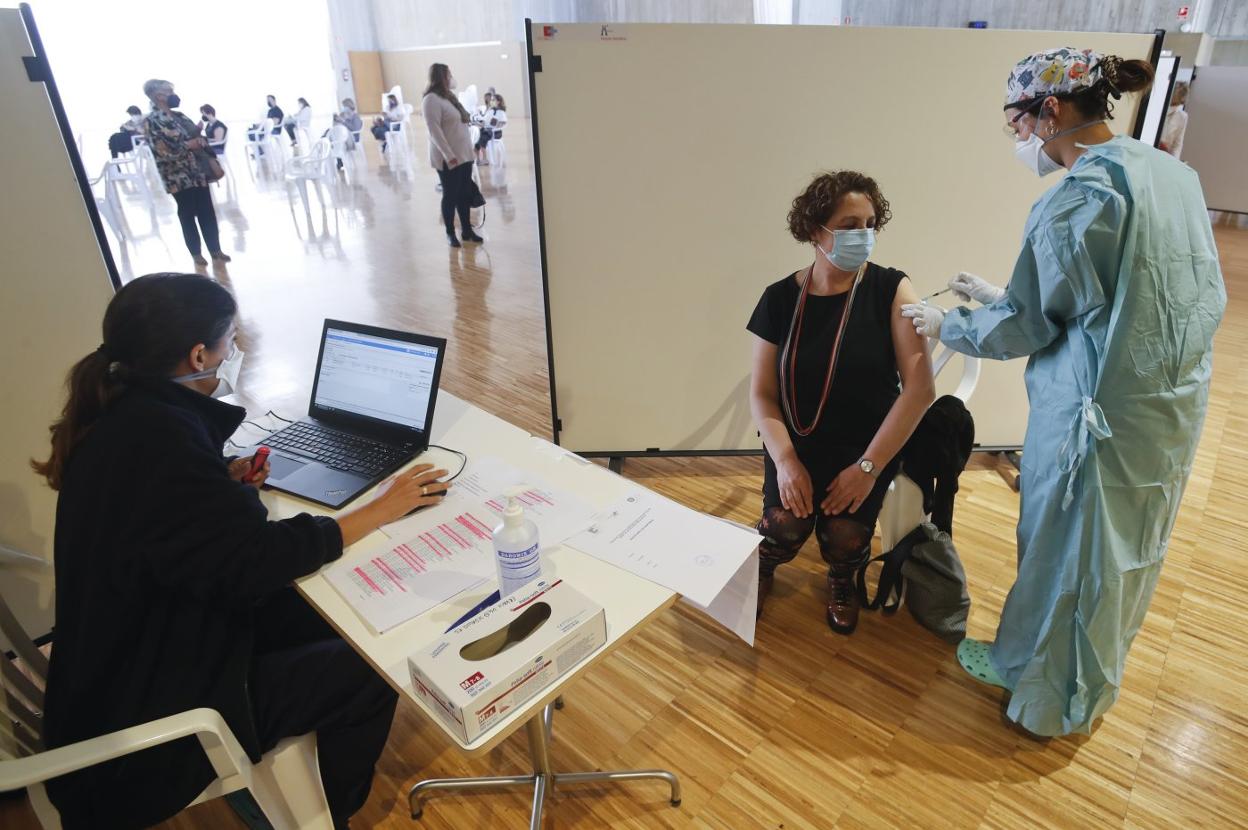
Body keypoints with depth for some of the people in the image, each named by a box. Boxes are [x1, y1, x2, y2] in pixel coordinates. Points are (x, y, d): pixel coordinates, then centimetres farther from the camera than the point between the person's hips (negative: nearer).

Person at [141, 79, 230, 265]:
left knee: (207, 212, 6)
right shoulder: (151, 121, -10)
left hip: (198, 172, 6)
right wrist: (187, 145, -15)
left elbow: (198, 137, 16)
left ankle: (215, 249, 14)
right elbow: (162, 152, -17)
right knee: (188, 214, 3)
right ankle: (196, 253, 14)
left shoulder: (179, 116, 11)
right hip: (178, 177, -6)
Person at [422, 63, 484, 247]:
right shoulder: (431, 99, -11)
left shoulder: (450, 96, 16)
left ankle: (467, 230, 19)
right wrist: (448, 155, -25)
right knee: (450, 195, 1)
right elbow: (434, 130, -18)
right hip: (448, 159, -7)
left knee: (464, 195, 10)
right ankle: (450, 233, 12)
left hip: (464, 155, 8)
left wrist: (469, 149, 14)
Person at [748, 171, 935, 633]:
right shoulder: (781, 298, -3)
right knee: (784, 528, -21)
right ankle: (763, 565, 17)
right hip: (797, 441, 1)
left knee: (844, 538, -21)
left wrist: (868, 466, -17)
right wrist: (785, 459, -14)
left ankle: (842, 578, 17)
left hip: (868, 445, -1)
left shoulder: (891, 291, -9)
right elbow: (761, 392, 0)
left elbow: (920, 387, -13)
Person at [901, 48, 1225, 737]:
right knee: (1129, 546, 23)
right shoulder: (1171, 173, 5)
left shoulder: (1074, 201, -22)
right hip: (1175, 402, 9)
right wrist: (1000, 295, 14)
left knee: (1067, 552, 11)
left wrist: (944, 324, 3)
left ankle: (1046, 690, 33)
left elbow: (1025, 327, -14)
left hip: (1100, 415, -8)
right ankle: (1095, 676, 46)